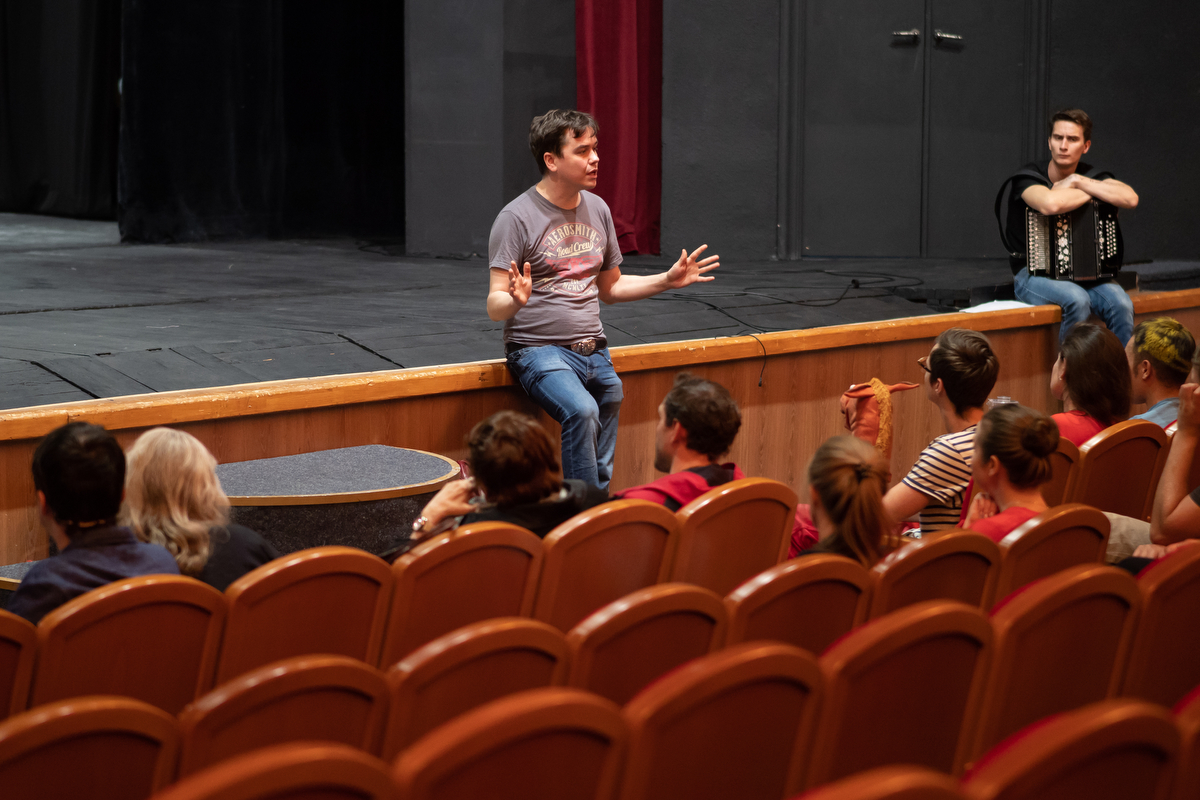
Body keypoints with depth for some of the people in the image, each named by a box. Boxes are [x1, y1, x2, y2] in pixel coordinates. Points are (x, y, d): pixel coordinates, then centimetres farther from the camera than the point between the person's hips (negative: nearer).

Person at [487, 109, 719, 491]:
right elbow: (495, 307, -12)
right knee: (582, 410, -33)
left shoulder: (597, 210, 12)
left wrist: (668, 280, 11)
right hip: (540, 349, -7)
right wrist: (516, 300, -34)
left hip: (594, 350, 7)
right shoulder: (517, 218, -9)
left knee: (601, 473, 5)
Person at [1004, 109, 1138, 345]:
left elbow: (1130, 199, -14)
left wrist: (1078, 182, -15)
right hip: (1033, 273, -4)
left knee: (1121, 304, -25)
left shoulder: (1089, 175, 6)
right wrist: (1093, 193, -16)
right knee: (1077, 299, -34)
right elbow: (1050, 203, -33)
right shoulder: (1029, 176, -8)